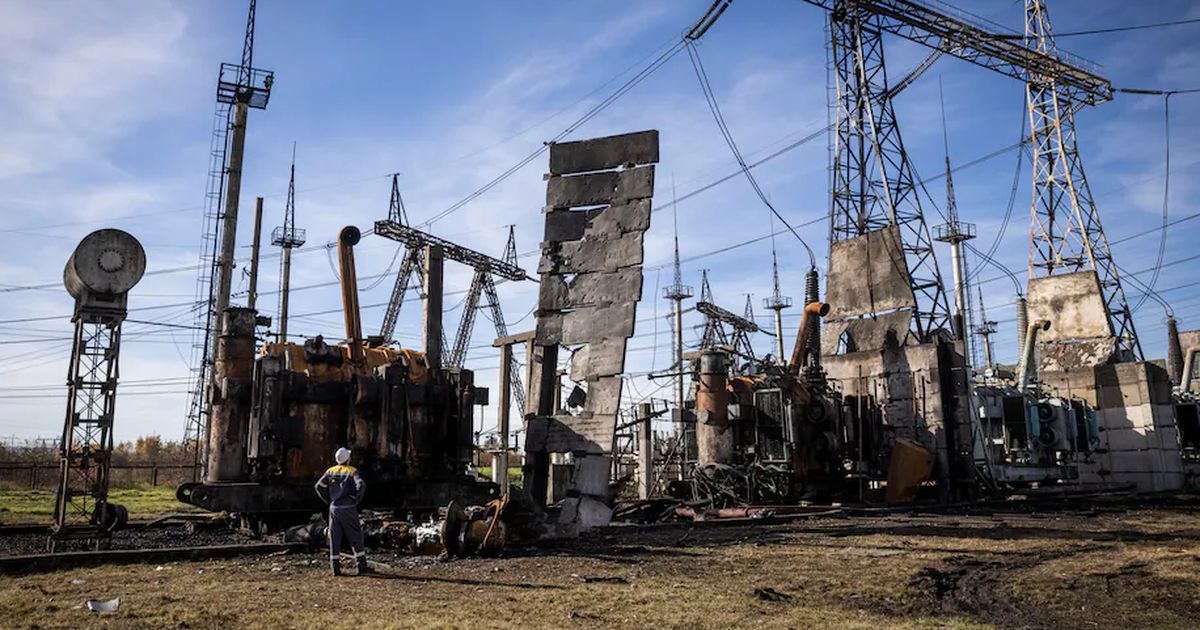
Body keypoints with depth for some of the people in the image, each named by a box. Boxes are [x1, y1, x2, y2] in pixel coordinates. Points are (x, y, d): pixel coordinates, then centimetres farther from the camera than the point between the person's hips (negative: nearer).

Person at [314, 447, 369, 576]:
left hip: (334, 508, 4)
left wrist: (329, 500, 10)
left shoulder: (331, 471, 8)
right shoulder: (352, 471, -6)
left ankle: (335, 567, 6)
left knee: (334, 537, 7)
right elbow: (361, 485, -20)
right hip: (348, 508, -4)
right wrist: (356, 500, -6)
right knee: (355, 536, 3)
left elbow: (319, 486, 5)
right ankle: (362, 566, 2)